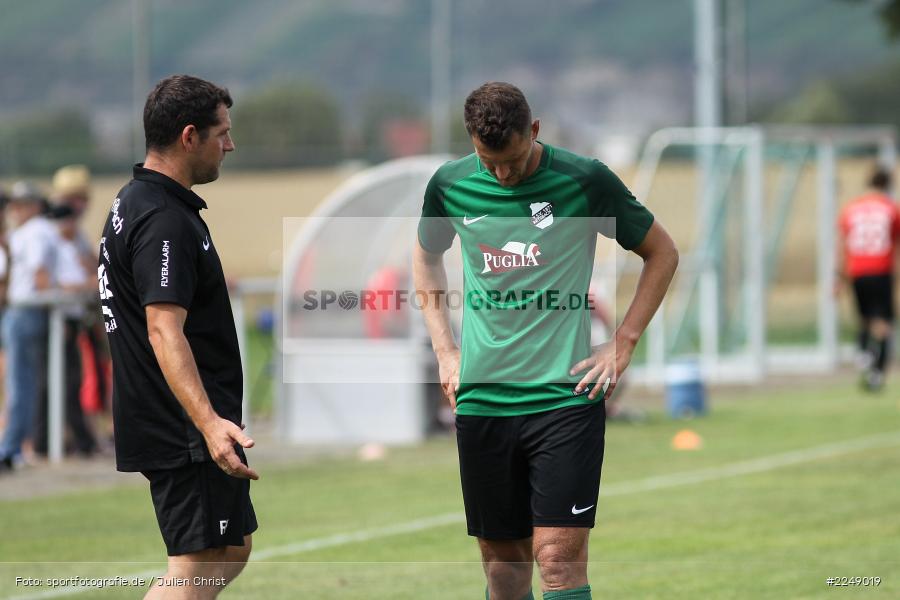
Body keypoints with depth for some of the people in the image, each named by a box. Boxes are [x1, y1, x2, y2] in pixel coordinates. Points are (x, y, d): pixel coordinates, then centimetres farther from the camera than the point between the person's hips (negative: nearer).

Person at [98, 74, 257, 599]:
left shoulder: (133, 202, 14)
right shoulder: (165, 221, -20)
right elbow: (164, 330, -29)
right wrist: (209, 422, -40)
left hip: (169, 429, 11)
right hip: (185, 432, -11)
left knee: (232, 552, 19)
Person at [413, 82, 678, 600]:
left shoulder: (584, 180, -6)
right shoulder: (451, 184, 3)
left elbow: (662, 253, 6)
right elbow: (427, 256, 25)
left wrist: (622, 347, 1)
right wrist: (445, 349, 15)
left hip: (564, 396, -3)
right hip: (481, 398, 3)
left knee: (559, 555, -12)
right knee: (502, 558, 7)